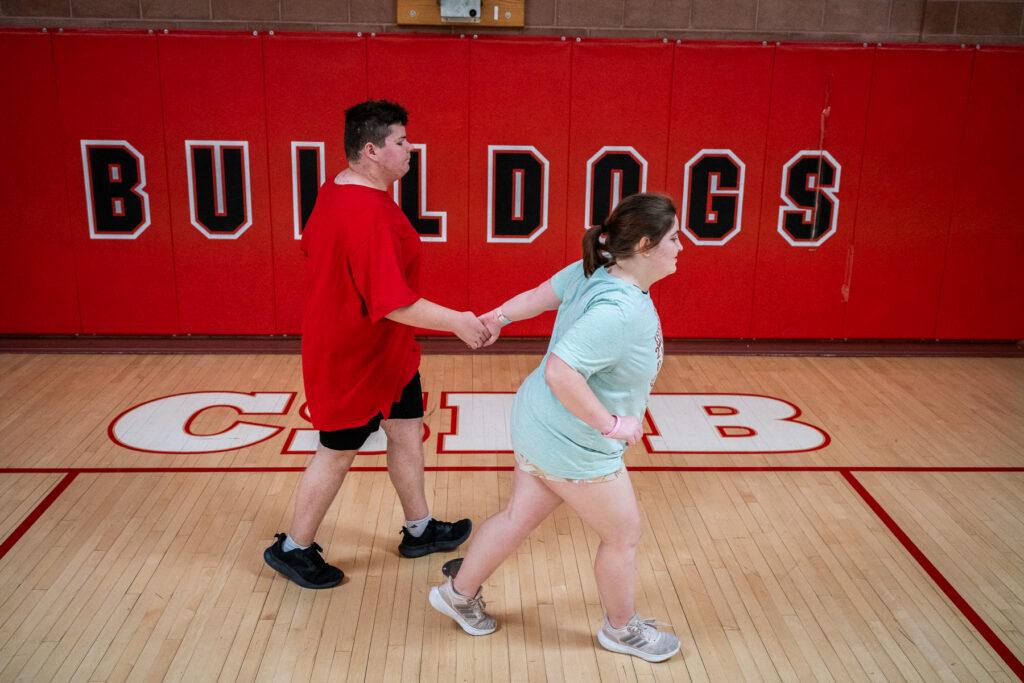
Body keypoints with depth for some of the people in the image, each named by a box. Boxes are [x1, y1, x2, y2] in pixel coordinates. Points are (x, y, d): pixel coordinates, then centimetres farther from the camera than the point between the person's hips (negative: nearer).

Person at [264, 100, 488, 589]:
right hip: (354, 360, -10)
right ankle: (293, 549, 26)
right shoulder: (369, 215, -31)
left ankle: (419, 530, 36)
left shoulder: (338, 190, 2)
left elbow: (312, 246, 18)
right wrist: (457, 322, -23)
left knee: (407, 431, 19)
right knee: (338, 453, 6)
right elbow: (394, 304, -32)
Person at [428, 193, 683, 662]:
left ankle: (458, 593, 42)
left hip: (540, 427, 9)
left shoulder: (592, 271, -4)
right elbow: (560, 372, -38)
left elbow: (542, 294, 10)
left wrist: (500, 316, 25)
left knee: (519, 518, 24)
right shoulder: (620, 310, -32)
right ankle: (622, 630, 37)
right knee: (623, 536, 14)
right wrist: (610, 424, -27)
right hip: (573, 448, -9)